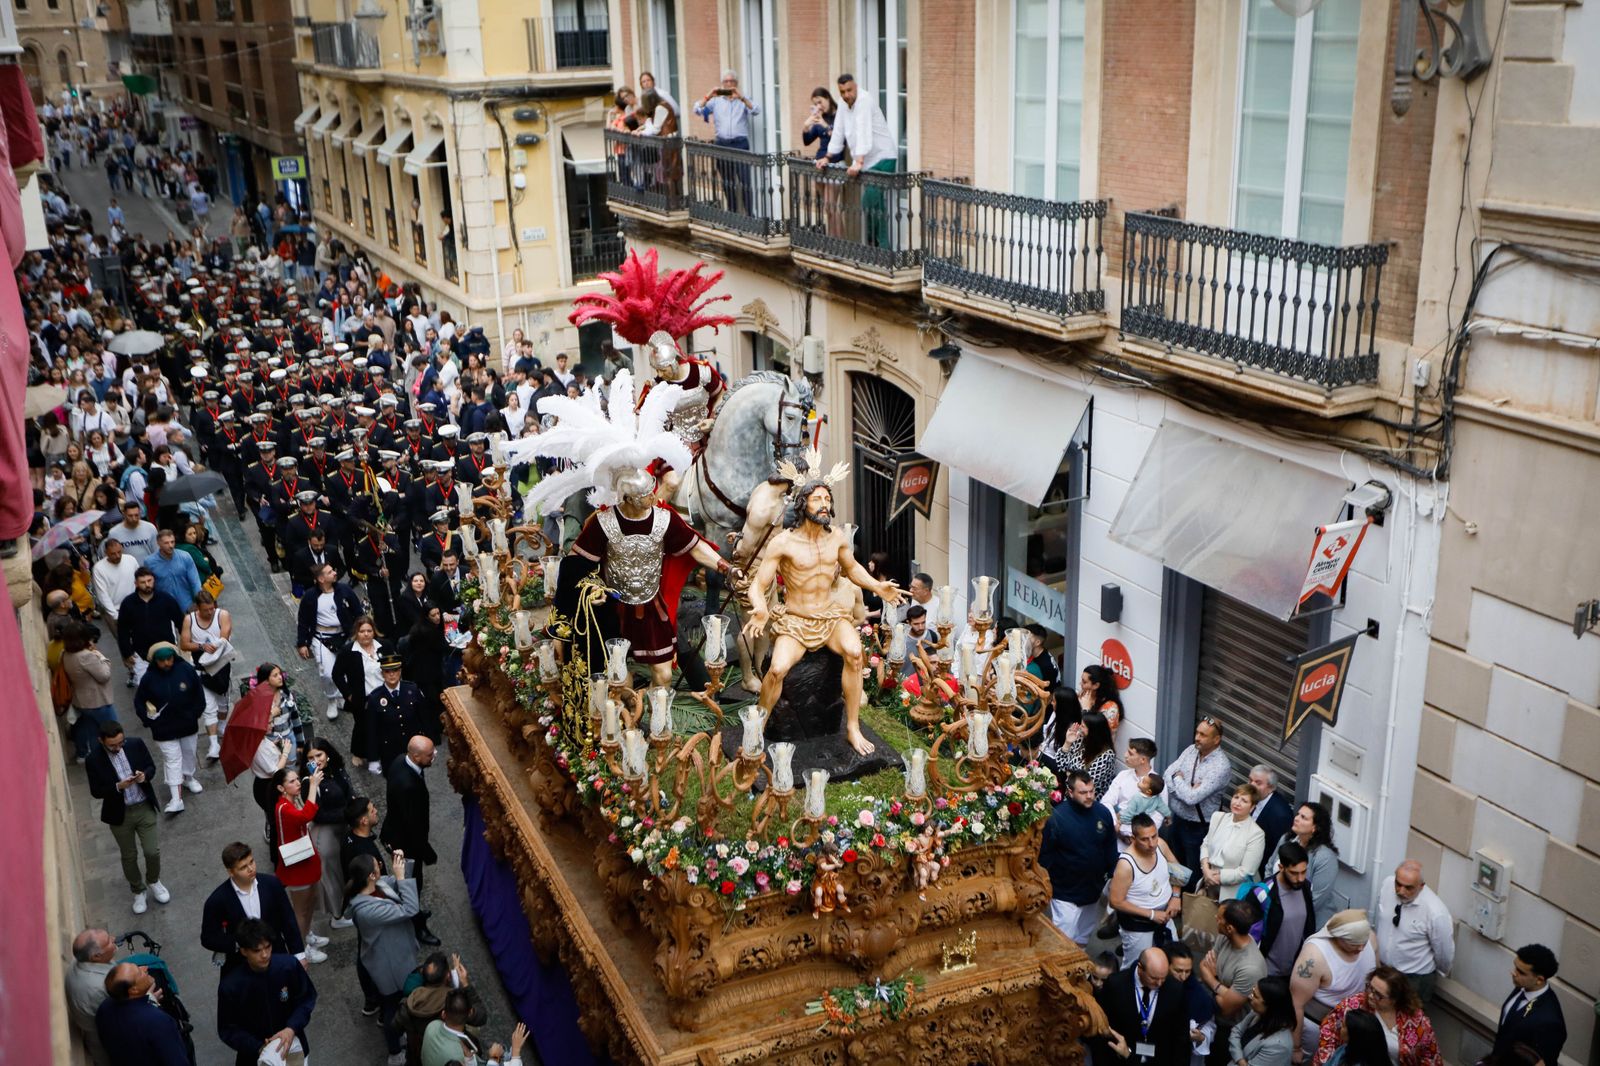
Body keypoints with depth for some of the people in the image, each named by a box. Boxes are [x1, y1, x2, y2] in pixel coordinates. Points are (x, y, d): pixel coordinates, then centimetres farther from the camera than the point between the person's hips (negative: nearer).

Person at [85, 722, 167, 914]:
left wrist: (145, 775, -21)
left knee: (153, 851, 6)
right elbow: (96, 792, -11)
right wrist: (118, 787, -28)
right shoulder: (94, 760, -17)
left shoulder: (136, 744, -11)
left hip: (145, 808, 1)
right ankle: (138, 891, 37)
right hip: (119, 814, -1)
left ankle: (153, 881, 37)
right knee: (129, 856, 15)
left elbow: (151, 767, 1)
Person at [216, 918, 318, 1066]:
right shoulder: (230, 986, -20)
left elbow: (307, 999, -5)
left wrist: (292, 1028, -20)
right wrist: (258, 1048, -22)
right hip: (255, 1053, -1)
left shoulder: (288, 965, -18)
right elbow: (227, 1029, -9)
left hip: (290, 1041, 1)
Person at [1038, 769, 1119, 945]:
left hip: (1094, 889, 5)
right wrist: (1046, 885, -12)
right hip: (1066, 893, -5)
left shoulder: (1103, 813, -5)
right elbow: (1045, 855, -13)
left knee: (1084, 935, 22)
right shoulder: (1057, 817, -20)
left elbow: (1111, 848, 7)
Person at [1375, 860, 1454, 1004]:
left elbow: (1444, 952, -13)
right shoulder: (1387, 885, -17)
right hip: (1381, 967, 5)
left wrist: (1438, 973, 4)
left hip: (1414, 979, -4)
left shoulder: (1436, 912, -31)